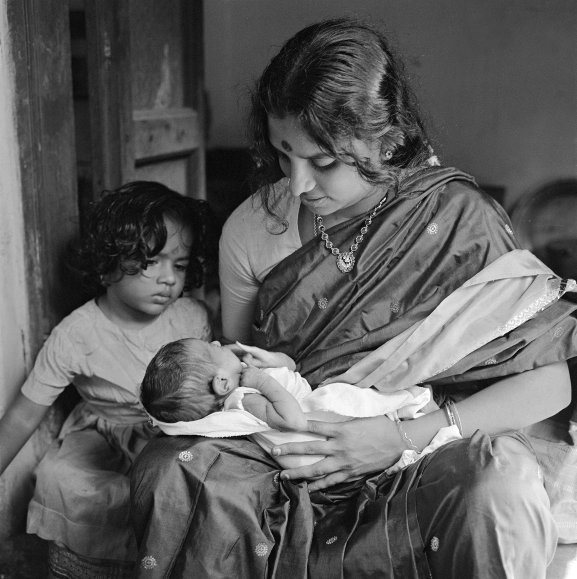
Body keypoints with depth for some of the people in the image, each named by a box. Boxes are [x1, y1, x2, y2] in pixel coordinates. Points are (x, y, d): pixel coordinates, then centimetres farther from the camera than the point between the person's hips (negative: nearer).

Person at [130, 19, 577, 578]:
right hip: (283, 443, 3)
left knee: (499, 492, -33)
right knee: (167, 469, -23)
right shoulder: (251, 229, -6)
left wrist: (405, 437, -21)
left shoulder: (458, 218, -14)